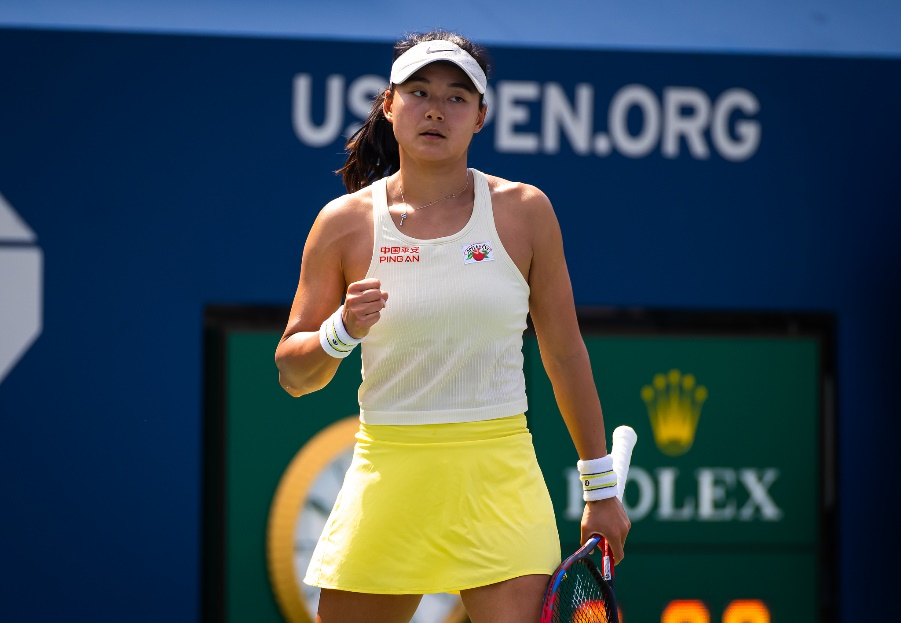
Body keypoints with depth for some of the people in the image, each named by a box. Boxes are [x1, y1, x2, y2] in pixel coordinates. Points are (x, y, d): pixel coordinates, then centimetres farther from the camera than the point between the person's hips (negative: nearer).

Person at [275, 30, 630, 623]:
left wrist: (601, 490, 11)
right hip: (388, 474, 1)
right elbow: (292, 373, 5)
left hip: (500, 479, -1)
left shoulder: (523, 212, 3)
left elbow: (566, 353, 10)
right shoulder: (345, 222, 3)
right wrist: (342, 331, -16)